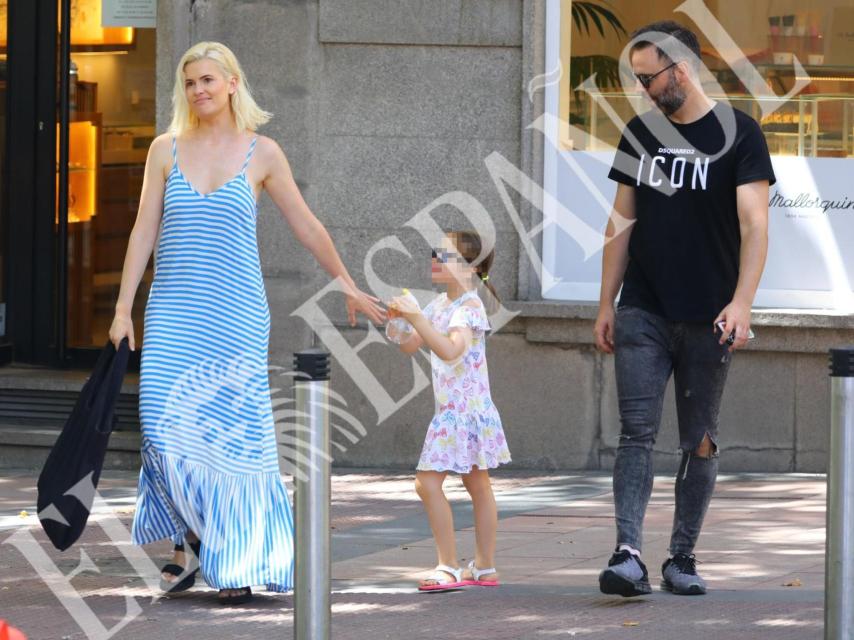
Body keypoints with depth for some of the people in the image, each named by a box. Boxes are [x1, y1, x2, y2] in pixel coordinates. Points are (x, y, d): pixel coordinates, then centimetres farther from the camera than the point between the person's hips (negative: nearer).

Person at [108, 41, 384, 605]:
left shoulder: (261, 153, 4)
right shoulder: (167, 150, 8)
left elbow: (306, 225, 12)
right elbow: (144, 231, 8)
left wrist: (347, 284, 18)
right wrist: (123, 309, 4)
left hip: (236, 314, -1)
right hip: (174, 312, 1)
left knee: (235, 434, -3)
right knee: (166, 428, -9)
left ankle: (237, 564, 6)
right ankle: (190, 541, 9)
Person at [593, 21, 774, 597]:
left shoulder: (738, 134, -4)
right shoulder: (641, 133, 10)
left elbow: (754, 224, -12)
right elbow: (623, 223, 14)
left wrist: (742, 302, -23)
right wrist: (606, 304, 9)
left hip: (708, 319, -3)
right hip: (643, 313, 3)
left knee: (700, 441, 5)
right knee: (637, 432, -9)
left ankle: (683, 560, 13)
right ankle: (628, 555, -18)